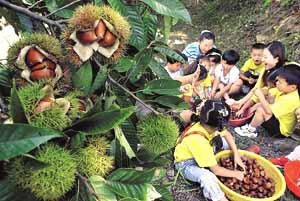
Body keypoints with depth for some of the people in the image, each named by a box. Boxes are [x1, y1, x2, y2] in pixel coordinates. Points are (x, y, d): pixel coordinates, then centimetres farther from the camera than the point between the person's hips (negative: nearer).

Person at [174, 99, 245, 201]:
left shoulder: (205, 123, -21)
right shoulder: (198, 141, -39)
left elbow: (227, 134, 0)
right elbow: (216, 170, -29)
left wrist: (236, 155, -6)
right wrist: (235, 174, -14)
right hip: (187, 163, -8)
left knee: (226, 141, -2)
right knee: (207, 177, -36)